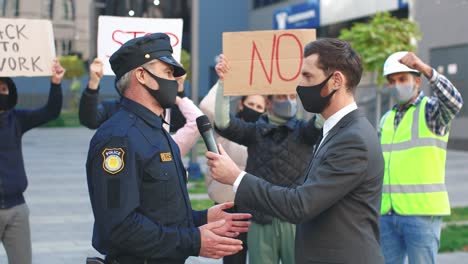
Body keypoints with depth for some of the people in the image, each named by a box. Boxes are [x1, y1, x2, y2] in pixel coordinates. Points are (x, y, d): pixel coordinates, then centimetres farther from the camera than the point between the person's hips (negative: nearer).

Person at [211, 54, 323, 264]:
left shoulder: (303, 131, 5)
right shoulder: (255, 132, 8)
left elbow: (321, 120, -16)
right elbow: (222, 122, -6)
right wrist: (223, 81, -19)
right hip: (261, 220, 1)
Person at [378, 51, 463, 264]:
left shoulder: (431, 110, -2)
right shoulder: (387, 119, 16)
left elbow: (454, 102, -26)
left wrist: (426, 69, -37)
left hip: (422, 211, -6)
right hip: (387, 213, 6)